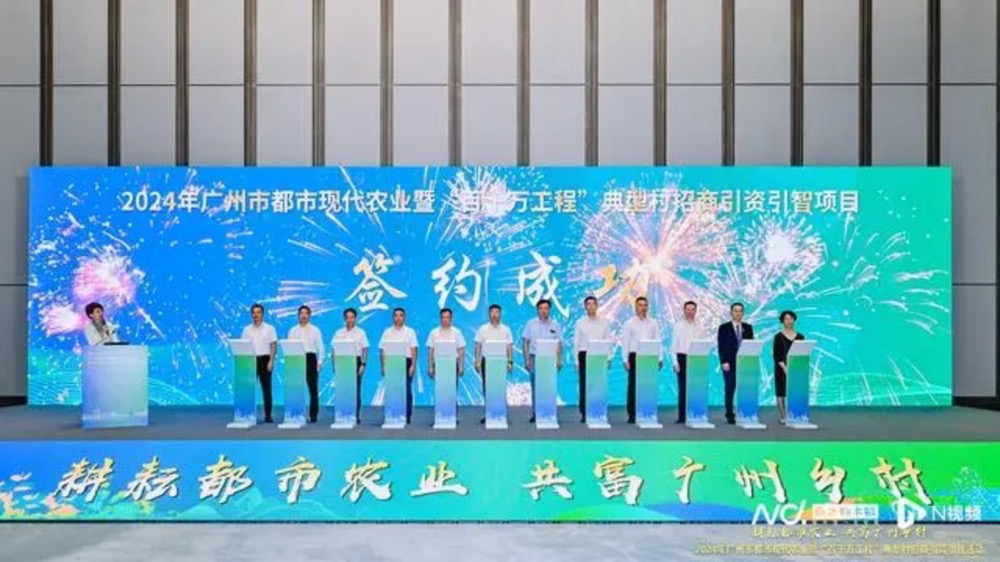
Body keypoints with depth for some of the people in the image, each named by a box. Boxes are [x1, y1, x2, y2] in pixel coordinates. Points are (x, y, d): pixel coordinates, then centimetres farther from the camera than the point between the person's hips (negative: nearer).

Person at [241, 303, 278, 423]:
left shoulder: (269, 328, 3)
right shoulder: (247, 330, 9)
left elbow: (273, 346, -1)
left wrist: (271, 361, -11)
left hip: (264, 360, -2)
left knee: (266, 388, -1)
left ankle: (268, 415, 4)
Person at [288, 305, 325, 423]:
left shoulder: (315, 330, 7)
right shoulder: (292, 331, 10)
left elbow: (321, 348, 4)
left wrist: (320, 362, -5)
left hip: (311, 359, -1)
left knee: (313, 389, 0)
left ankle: (313, 415, 5)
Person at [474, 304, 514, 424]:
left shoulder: (505, 329, 6)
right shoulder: (483, 329, 6)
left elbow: (509, 346, 5)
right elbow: (478, 345, 6)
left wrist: (510, 362, -1)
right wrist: (477, 361, -1)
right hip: (487, 360, 0)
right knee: (487, 387, 1)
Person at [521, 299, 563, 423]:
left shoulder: (555, 324, 6)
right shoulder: (531, 323, 4)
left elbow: (559, 343, 7)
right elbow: (525, 342, 5)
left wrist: (559, 361, 0)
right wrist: (526, 359, -1)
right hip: (535, 358, 0)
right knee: (535, 387, 1)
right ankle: (535, 413, 7)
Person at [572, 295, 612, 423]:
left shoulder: (604, 322, 6)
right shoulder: (580, 323, 4)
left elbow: (608, 340, 7)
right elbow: (576, 342, 4)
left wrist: (608, 358, -1)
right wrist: (576, 361, 0)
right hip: (584, 355, 0)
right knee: (584, 386, -1)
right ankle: (584, 413, 5)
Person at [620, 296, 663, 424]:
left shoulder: (653, 323, 9)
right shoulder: (629, 323, 3)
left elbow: (658, 340, 9)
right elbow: (625, 342, 1)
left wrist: (660, 358, 1)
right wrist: (626, 360, -6)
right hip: (635, 356, -2)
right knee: (633, 386, -2)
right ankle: (631, 414, 4)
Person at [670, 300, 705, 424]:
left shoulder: (699, 327, 7)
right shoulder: (678, 326, 2)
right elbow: (673, 344, 1)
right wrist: (675, 362, -5)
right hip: (683, 358, -2)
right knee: (682, 388, -1)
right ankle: (681, 416, 4)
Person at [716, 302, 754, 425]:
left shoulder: (748, 328, 12)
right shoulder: (724, 328, 4)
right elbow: (721, 347, -1)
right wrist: (724, 362, -11)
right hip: (730, 363, -2)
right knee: (730, 389, -2)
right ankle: (730, 415, 3)